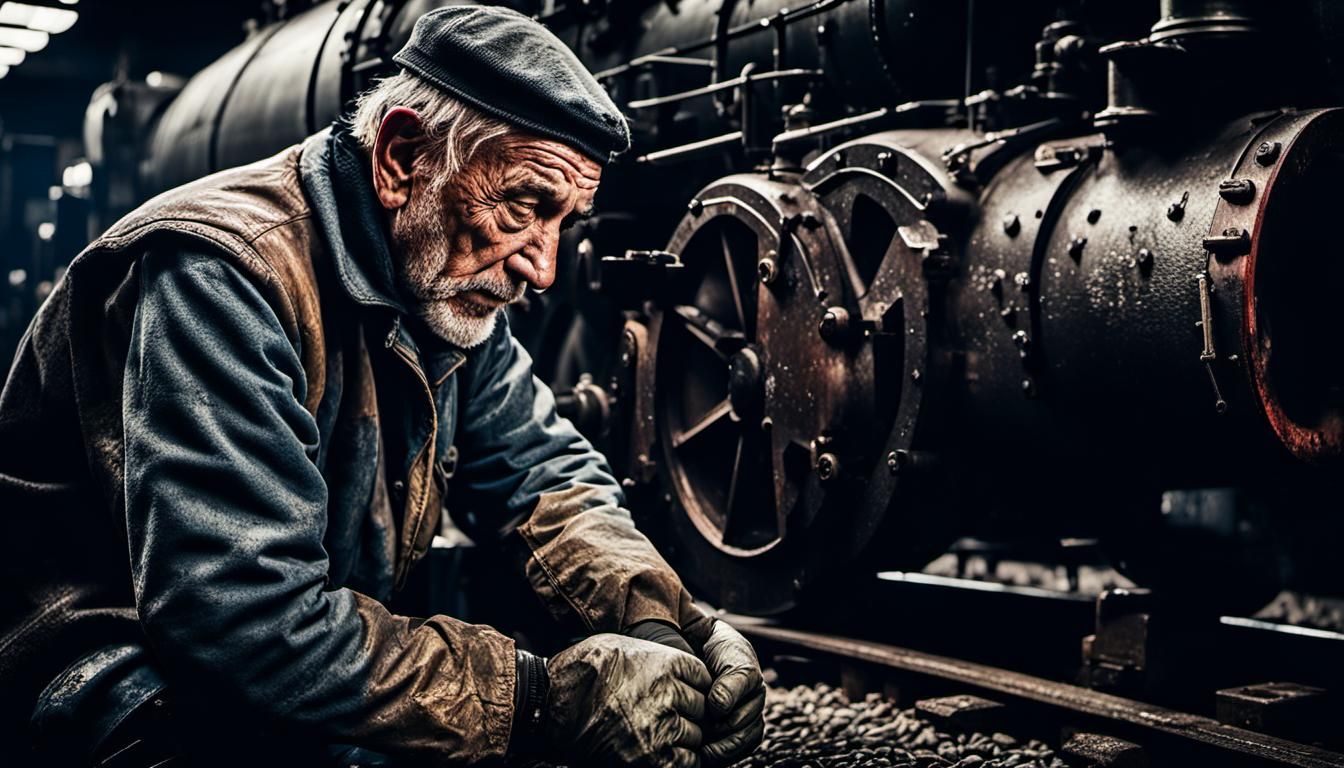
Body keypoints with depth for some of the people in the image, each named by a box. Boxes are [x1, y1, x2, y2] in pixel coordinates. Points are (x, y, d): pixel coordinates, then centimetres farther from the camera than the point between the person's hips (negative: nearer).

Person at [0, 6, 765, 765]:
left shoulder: (445, 278, 0)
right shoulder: (221, 272, -25)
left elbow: (543, 470, 5)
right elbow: (244, 627, -32)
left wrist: (656, 615, -13)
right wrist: (545, 700, -31)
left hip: (323, 641, 7)